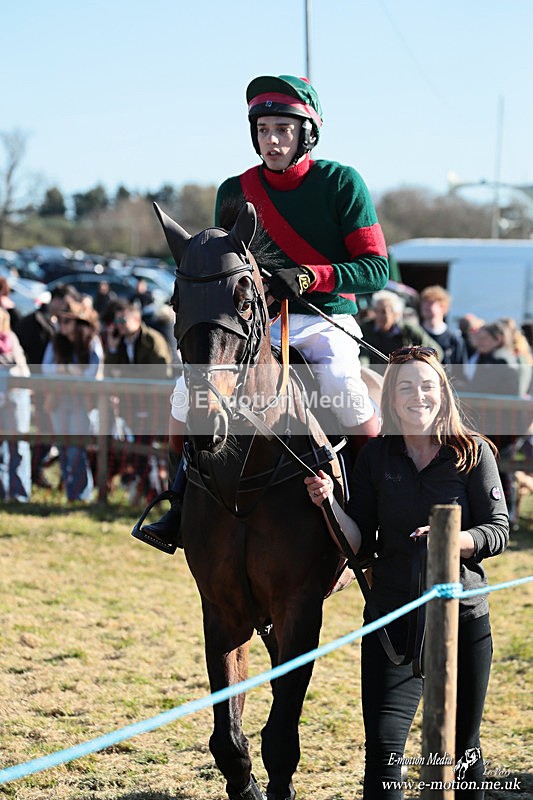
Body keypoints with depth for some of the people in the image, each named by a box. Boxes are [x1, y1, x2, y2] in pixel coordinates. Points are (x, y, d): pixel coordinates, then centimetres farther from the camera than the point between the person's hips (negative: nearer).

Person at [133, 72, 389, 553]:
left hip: (328, 320, -4)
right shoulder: (236, 192, 6)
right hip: (257, 323, 4)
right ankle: (182, 503, 3)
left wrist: (308, 277, -24)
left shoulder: (341, 182, -5)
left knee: (344, 391, -33)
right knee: (188, 390, -14)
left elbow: (376, 269, -10)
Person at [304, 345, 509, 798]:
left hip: (464, 613, -1)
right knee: (383, 748, -9)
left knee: (462, 749, 12)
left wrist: (453, 539, -24)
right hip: (392, 619, 1)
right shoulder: (376, 458, 2)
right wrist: (329, 503, -16)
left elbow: (499, 531, -6)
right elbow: (360, 546, 1)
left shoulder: (473, 453, -3)